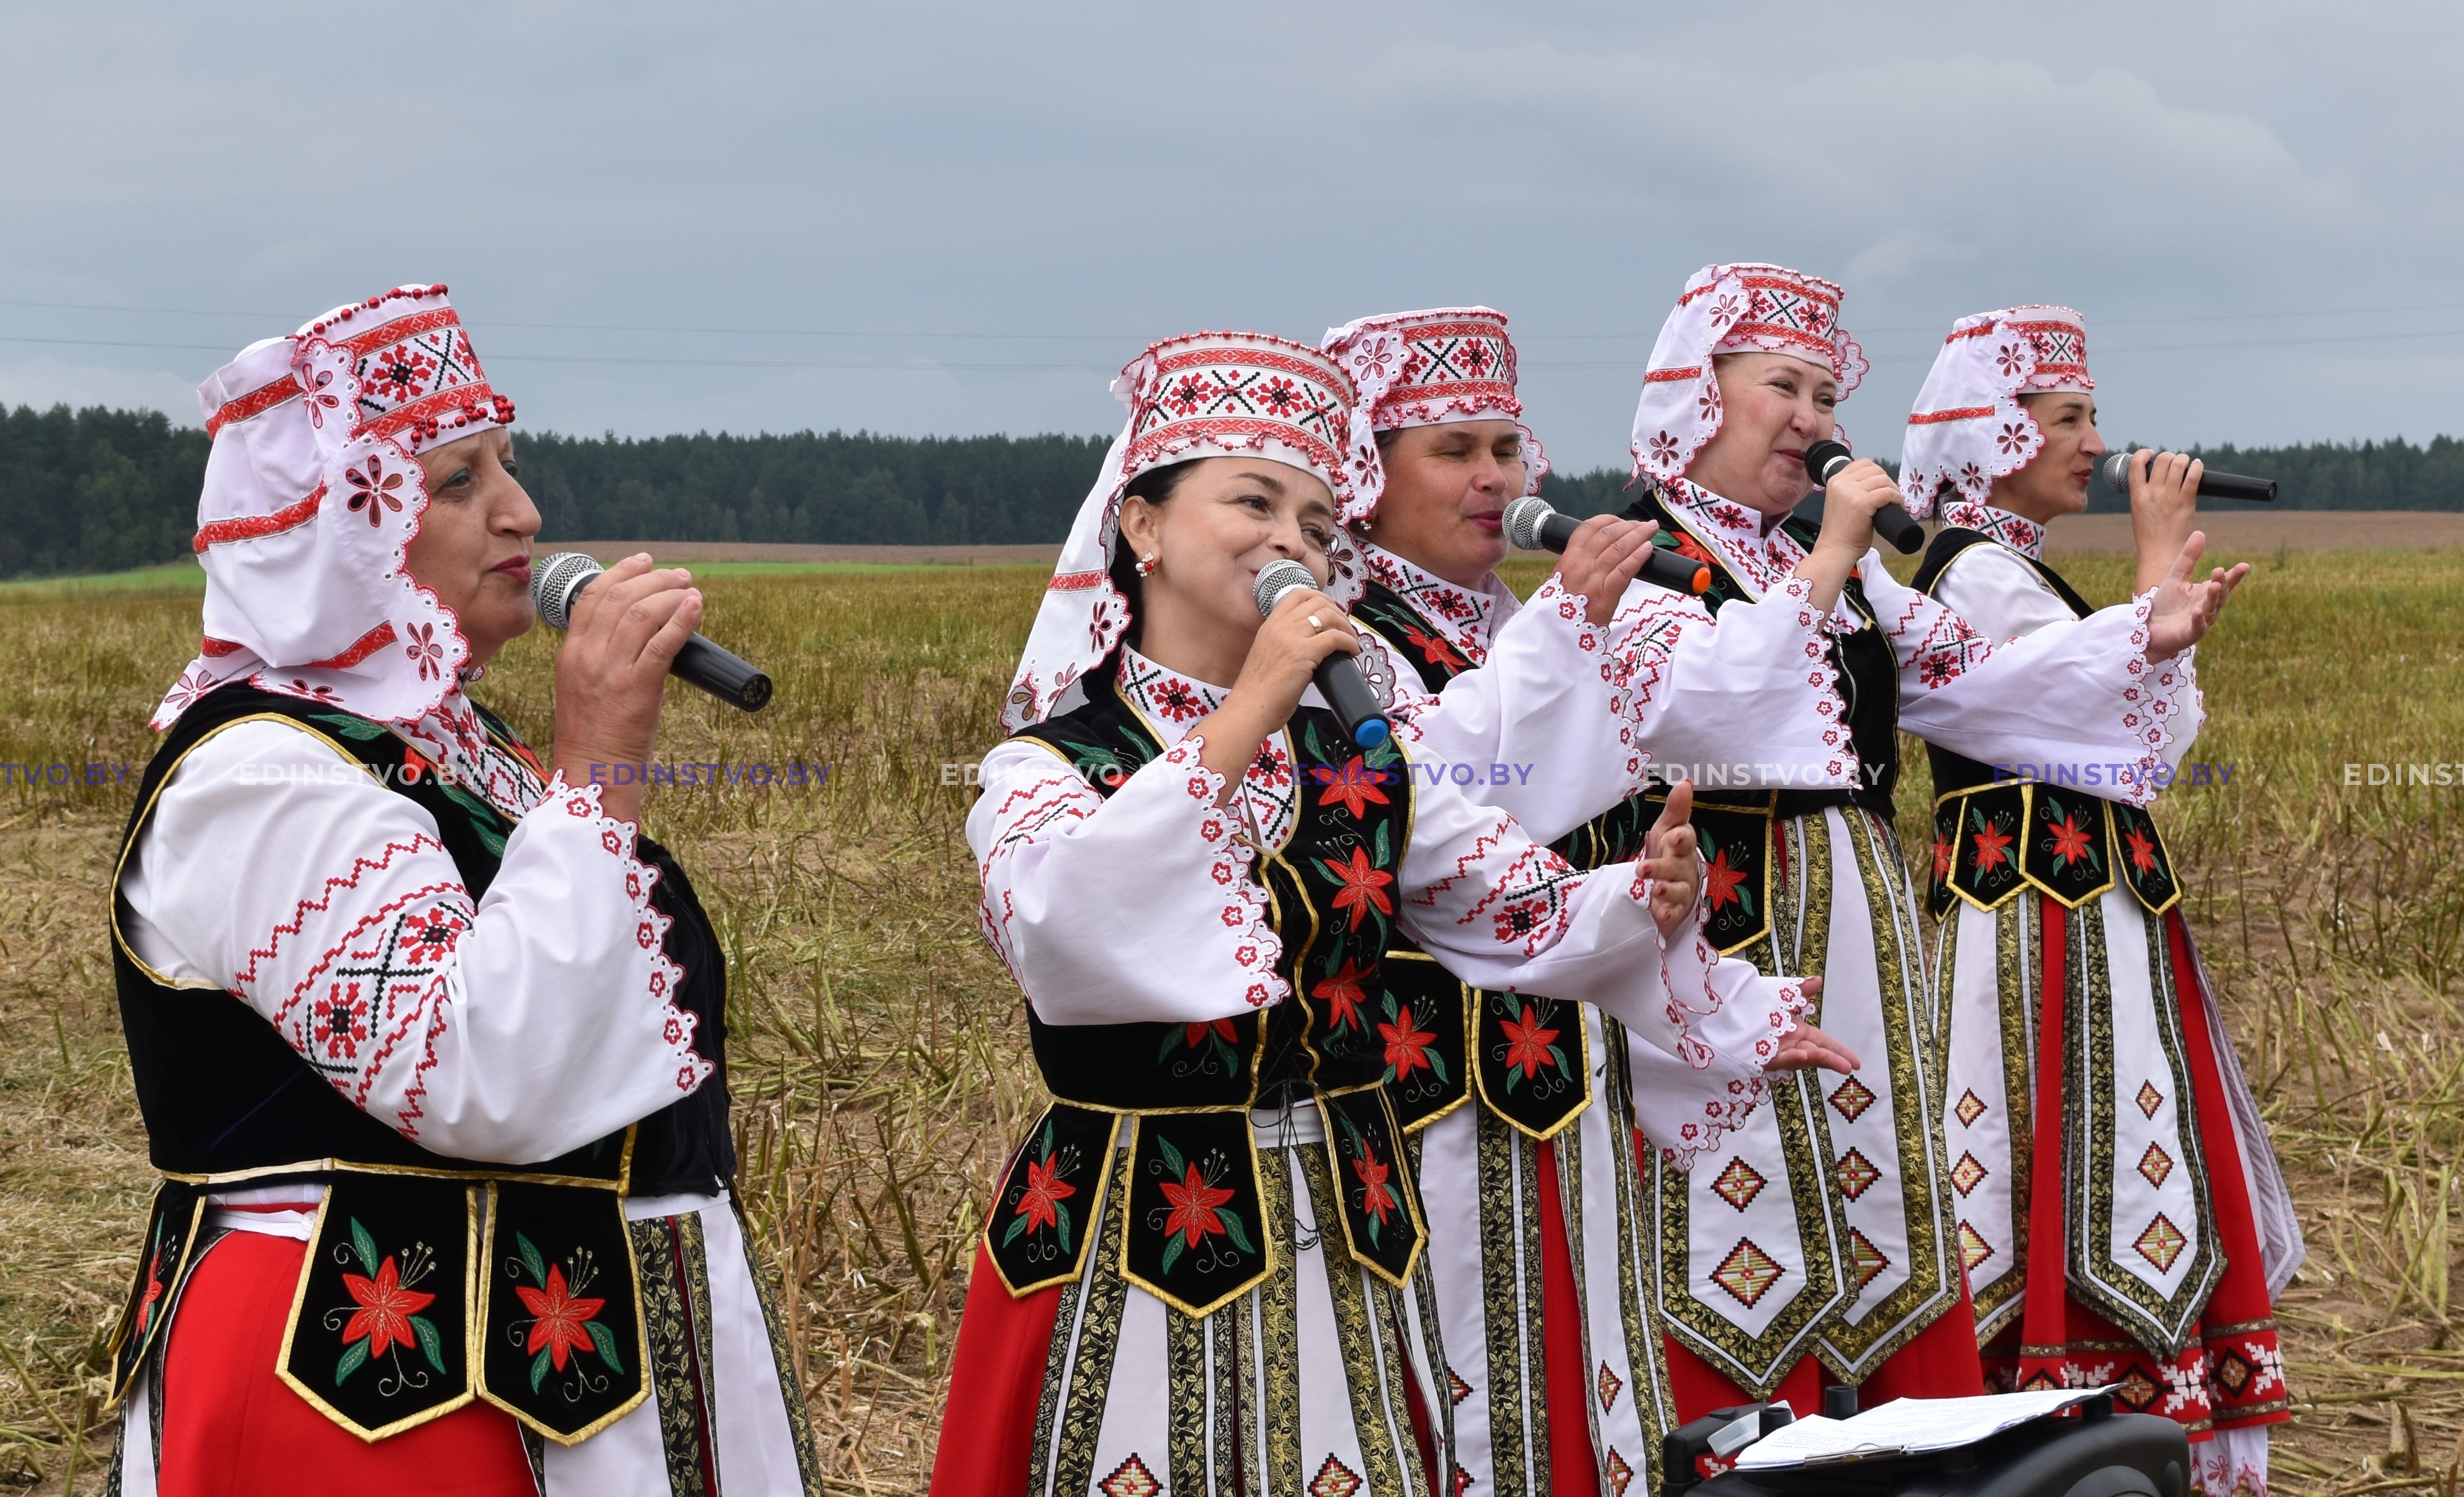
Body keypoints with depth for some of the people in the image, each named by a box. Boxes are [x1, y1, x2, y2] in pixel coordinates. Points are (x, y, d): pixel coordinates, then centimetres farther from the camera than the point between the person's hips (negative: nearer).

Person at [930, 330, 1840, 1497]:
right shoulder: (1051, 761, -6)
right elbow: (1052, 928, -27)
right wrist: (1243, 721, -26)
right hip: (1131, 1254, -4)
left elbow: (1521, 912, 9)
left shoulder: (1363, 758, 9)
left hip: (1340, 1244, 5)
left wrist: (1644, 900, -13)